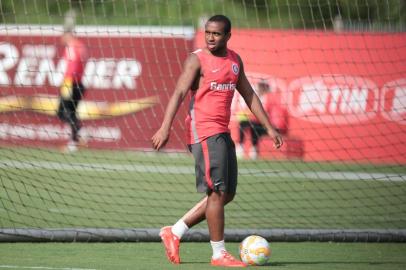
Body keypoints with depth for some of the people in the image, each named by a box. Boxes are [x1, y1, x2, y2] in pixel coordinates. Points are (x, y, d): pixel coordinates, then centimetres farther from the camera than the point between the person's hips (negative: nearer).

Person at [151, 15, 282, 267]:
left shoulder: (235, 60, 14)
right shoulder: (197, 59, -6)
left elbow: (249, 95, 22)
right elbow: (179, 93, -16)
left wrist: (269, 127, 18)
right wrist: (165, 128, -27)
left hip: (223, 133, 8)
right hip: (204, 132, -8)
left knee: (227, 194, 9)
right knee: (217, 192, -9)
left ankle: (174, 232, 17)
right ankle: (219, 253, -2)